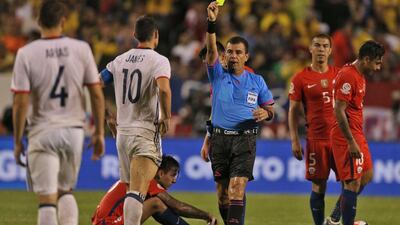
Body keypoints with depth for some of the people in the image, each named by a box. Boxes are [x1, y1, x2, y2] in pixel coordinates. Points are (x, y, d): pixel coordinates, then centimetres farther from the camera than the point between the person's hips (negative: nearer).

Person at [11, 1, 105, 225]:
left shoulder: (26, 53, -8)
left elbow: (21, 102, -10)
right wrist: (99, 132, 9)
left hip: (43, 132, -3)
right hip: (74, 130, 3)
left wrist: (17, 141, -1)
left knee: (47, 198, -2)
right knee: (66, 192, 19)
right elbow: (97, 94, 0)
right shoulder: (81, 49, -1)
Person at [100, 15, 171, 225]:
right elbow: (164, 89, -25)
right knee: (137, 194, -15)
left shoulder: (120, 60, 10)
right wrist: (166, 117, -11)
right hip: (145, 133, -6)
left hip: (122, 131, 6)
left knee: (131, 191, 17)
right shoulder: (159, 60, -7)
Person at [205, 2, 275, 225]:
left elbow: (270, 109, 15)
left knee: (237, 185, -17)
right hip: (220, 139, 2)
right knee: (222, 191, 4)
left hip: (245, 140, -2)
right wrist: (212, 23, -25)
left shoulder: (256, 81, 9)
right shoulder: (218, 75, 7)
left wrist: (265, 113, -11)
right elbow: (211, 50, -10)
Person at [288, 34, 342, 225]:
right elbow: (293, 111, 3)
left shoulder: (339, 74, 10)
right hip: (316, 139, -3)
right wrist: (294, 141, -4)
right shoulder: (301, 78, 1)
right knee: (318, 187, 0)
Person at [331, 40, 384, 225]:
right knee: (353, 182, -8)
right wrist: (351, 142, -22)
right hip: (347, 136, -10)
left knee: (366, 175, 15)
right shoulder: (348, 76, -18)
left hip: (356, 135, 10)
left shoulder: (360, 75, 14)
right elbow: (339, 111, -22)